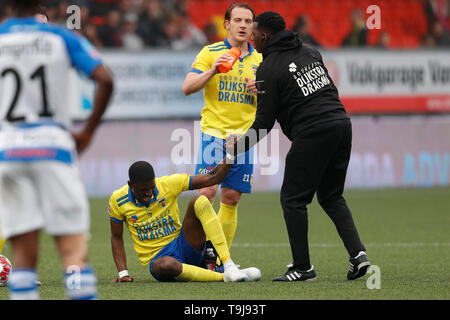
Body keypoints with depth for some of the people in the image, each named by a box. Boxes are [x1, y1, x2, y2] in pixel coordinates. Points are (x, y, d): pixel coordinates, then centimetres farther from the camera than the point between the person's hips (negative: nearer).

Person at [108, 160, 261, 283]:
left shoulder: (168, 184, -6)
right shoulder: (118, 200, -6)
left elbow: (212, 178, -4)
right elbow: (116, 237, 6)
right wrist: (123, 273, -3)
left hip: (183, 246, 2)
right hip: (157, 258, -2)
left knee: (199, 202, -25)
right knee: (166, 265, -44)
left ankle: (229, 265, -33)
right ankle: (223, 277, -36)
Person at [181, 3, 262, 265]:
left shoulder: (260, 60, 12)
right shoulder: (210, 53, 1)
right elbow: (188, 88, -7)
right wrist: (212, 71, -22)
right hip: (214, 132, -3)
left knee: (231, 199, 2)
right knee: (207, 191, -15)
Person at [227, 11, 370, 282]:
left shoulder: (268, 69, -6)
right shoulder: (310, 51, 16)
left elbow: (264, 123, -5)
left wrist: (238, 146, 8)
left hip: (312, 134, -7)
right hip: (341, 122, 8)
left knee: (293, 199, 4)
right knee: (331, 196, 18)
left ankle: (303, 267, 3)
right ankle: (357, 252, 3)